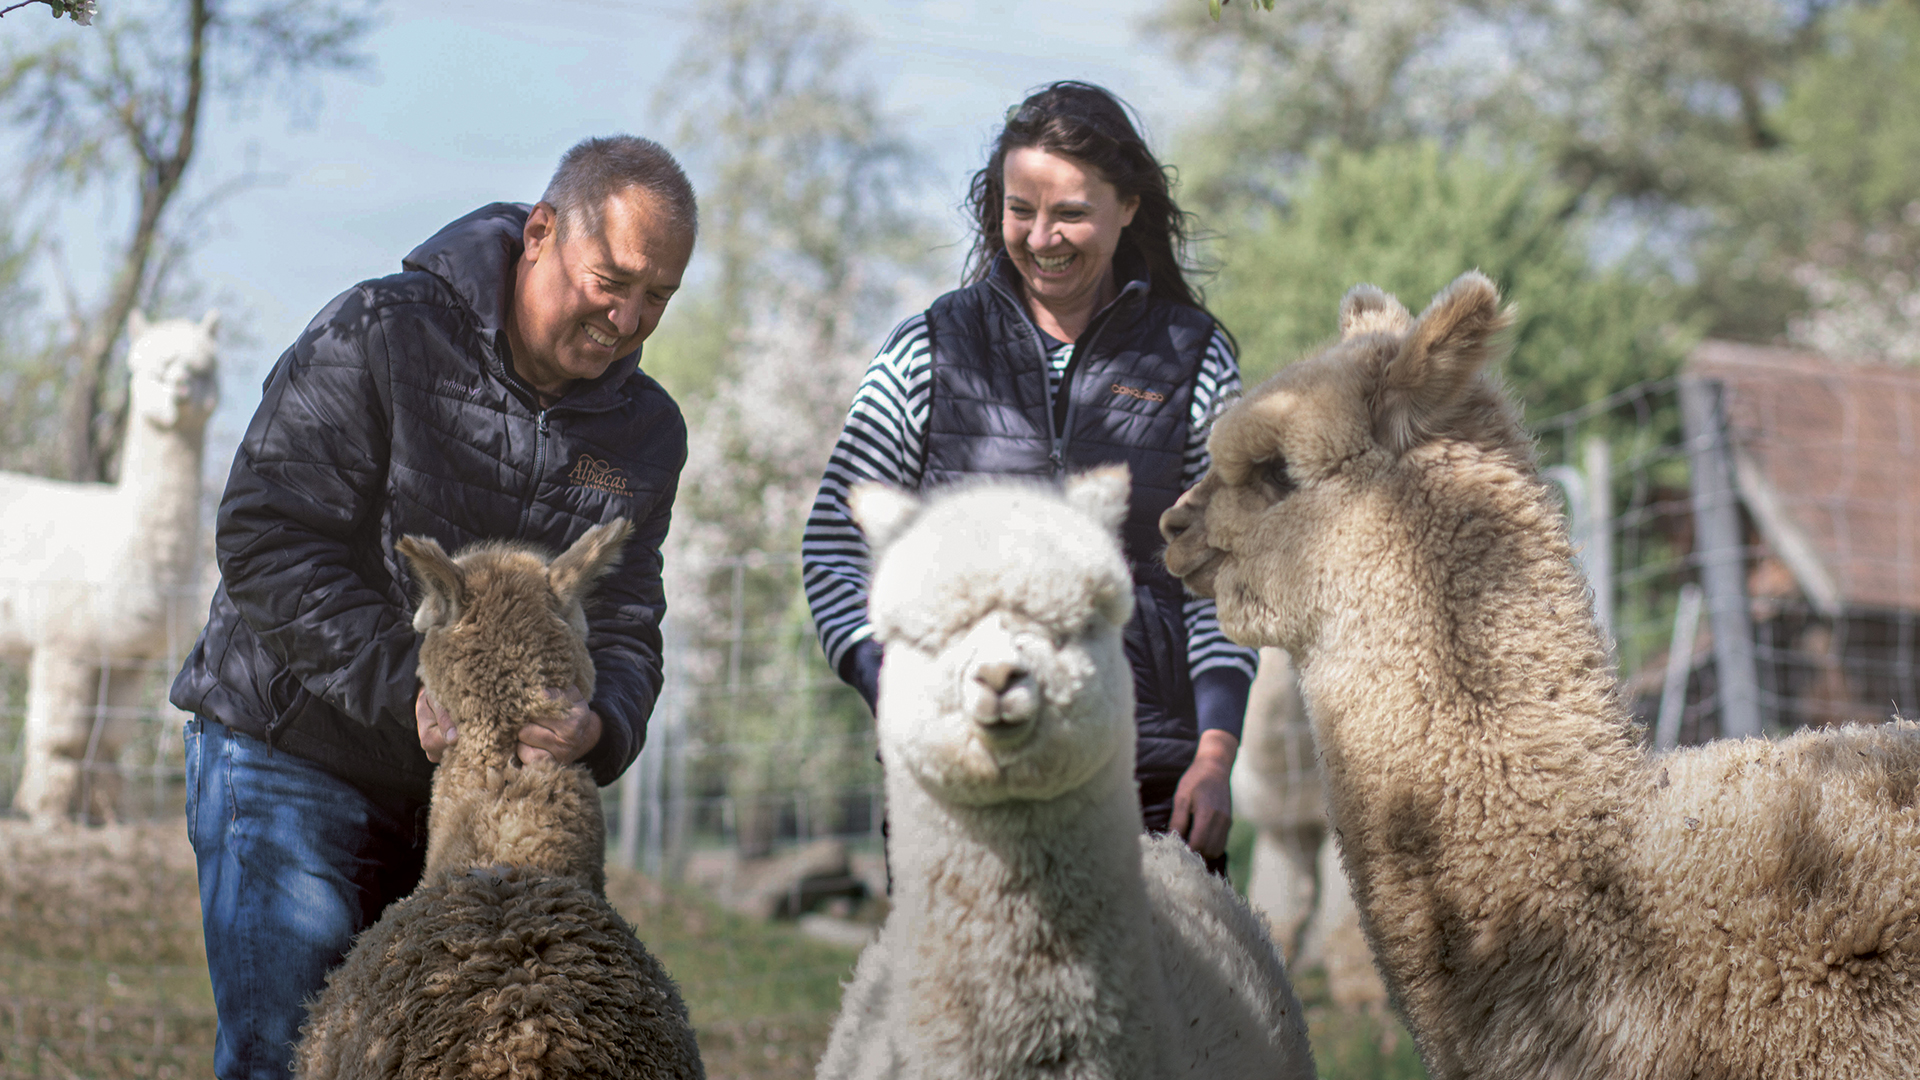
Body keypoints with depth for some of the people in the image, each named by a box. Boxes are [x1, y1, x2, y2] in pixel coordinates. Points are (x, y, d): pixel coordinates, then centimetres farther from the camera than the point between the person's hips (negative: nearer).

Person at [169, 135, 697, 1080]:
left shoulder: (646, 434, 4)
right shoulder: (377, 336, -12)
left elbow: (623, 625, 1)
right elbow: (266, 541, -17)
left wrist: (600, 724, -24)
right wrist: (404, 685, -27)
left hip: (469, 788, 5)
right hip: (290, 756, -4)